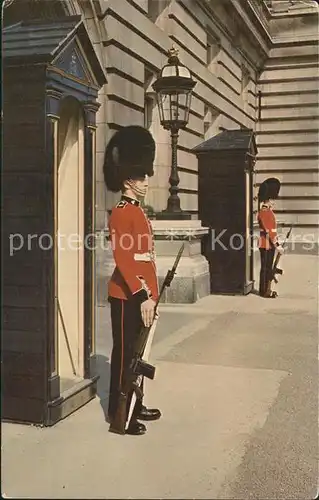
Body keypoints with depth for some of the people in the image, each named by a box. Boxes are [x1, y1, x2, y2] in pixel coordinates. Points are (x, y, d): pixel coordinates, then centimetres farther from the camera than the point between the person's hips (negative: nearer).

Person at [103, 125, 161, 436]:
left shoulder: (138, 211, 15)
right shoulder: (122, 213, -15)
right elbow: (122, 258, -23)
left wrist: (150, 294, 20)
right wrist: (142, 296, -25)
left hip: (141, 295, 10)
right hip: (128, 297, -10)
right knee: (125, 354, -1)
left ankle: (134, 405, 29)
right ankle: (119, 414, 10)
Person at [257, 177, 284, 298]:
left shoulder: (269, 211, 14)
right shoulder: (264, 212, -16)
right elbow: (268, 230, -22)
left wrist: (276, 242, 18)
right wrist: (277, 245, -23)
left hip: (270, 244, 10)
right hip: (266, 244, -10)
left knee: (268, 268, 14)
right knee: (265, 268, -3)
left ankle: (267, 289, 21)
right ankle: (264, 291, 4)